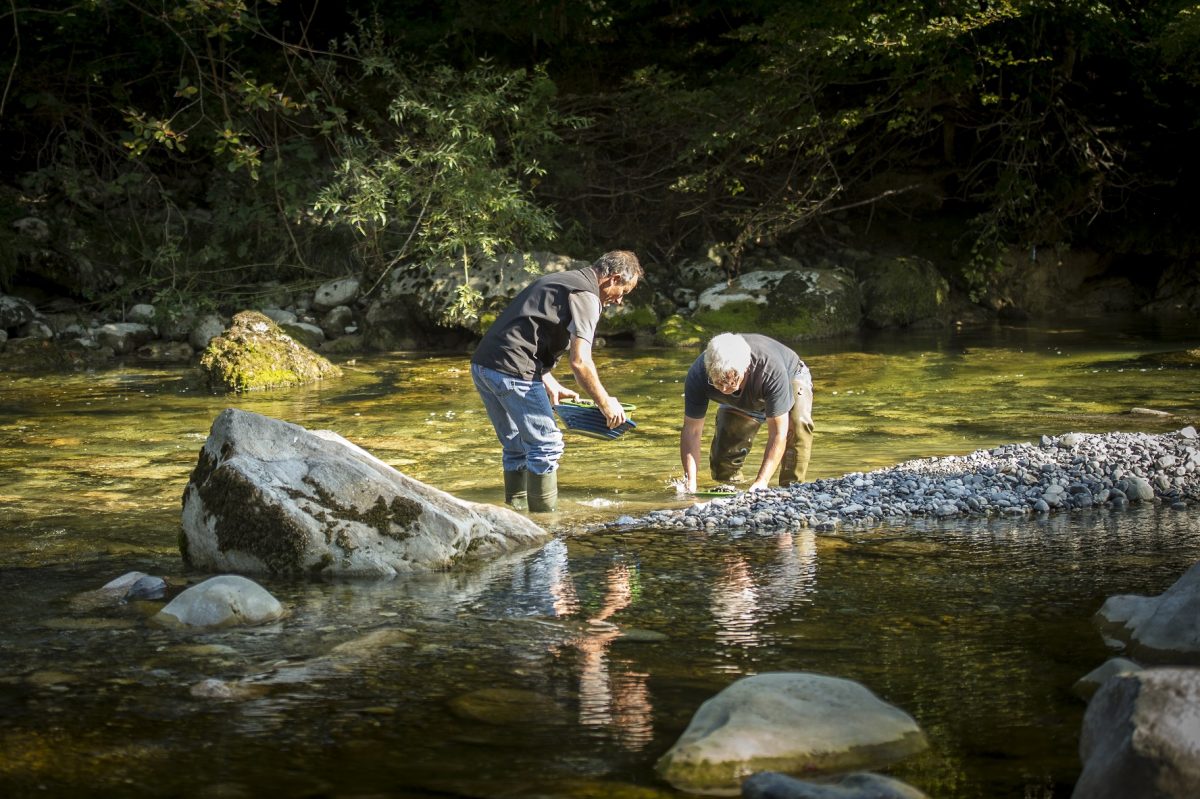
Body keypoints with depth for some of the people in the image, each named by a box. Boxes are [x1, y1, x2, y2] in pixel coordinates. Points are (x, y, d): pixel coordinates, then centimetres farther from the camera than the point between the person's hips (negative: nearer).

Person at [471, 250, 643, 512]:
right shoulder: (586, 296, -5)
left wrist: (550, 384, 24)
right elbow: (580, 362, -13)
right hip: (511, 370, -10)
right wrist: (605, 403, -3)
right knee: (546, 445, -3)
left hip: (482, 364, 10)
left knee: (517, 447, 18)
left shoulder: (559, 281, 24)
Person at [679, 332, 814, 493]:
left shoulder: (771, 370, -46)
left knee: (798, 423, -35)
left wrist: (761, 482, -48)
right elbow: (691, 430, -30)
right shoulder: (698, 376, -37)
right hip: (741, 403, 3)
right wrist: (690, 482, -41)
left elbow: (778, 433, -42)